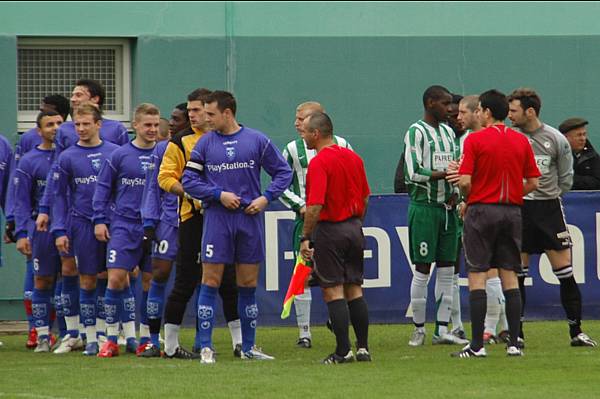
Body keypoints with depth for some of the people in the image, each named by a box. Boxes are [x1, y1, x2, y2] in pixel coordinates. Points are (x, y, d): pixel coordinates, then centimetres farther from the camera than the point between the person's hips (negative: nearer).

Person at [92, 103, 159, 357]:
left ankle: (146, 338, 13)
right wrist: (99, 220, -1)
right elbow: (103, 187, 6)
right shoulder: (119, 155, 2)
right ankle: (111, 338, -3)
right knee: (116, 279, -9)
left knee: (151, 281, 4)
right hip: (124, 225, -1)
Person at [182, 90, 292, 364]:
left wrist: (265, 198, -5)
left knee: (248, 285, 7)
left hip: (250, 218, 1)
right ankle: (206, 348, -3)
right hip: (217, 219, -1)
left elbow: (283, 172, 7)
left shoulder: (257, 140, 2)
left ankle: (248, 347, 15)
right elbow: (189, 180, 2)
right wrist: (219, 195, -10)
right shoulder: (205, 143, 3)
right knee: (210, 282, -5)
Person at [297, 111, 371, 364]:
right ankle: (363, 348, 11)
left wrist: (305, 237, -15)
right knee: (354, 290, 12)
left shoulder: (319, 163, -16)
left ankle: (343, 350, -6)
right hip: (354, 228, 7)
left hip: (330, 229, -7)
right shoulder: (353, 158, 8)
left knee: (333, 291, -3)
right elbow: (365, 197, 13)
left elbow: (315, 205, -22)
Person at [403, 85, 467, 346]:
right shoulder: (417, 132, -8)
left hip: (446, 207, 7)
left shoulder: (448, 132, 15)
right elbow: (414, 173, -16)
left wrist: (454, 193, 3)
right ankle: (418, 329, 3)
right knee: (422, 269, -4)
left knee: (447, 270, 6)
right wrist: (444, 173, -19)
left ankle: (442, 330, 9)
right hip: (424, 207, -7)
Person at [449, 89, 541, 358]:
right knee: (509, 276, 9)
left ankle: (477, 344, -7)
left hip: (482, 211, -4)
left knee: (477, 276, -2)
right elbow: (533, 183, 7)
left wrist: (468, 198, 7)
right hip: (512, 212, 4)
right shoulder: (521, 141, 6)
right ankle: (514, 343, 6)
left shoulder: (475, 140, -8)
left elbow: (465, 181, -13)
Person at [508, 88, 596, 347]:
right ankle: (516, 334, 10)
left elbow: (566, 178, 9)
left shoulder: (556, 139, 0)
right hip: (517, 209, 1)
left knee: (565, 271, -2)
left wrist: (549, 197, 8)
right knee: (517, 274, 1)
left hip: (549, 207, -1)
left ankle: (576, 332, 4)